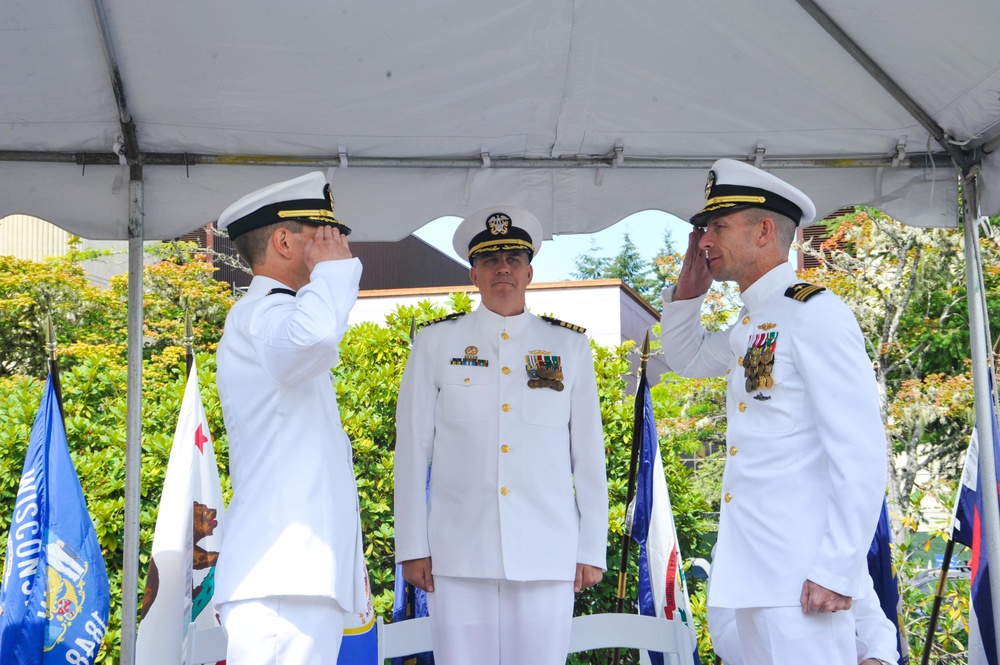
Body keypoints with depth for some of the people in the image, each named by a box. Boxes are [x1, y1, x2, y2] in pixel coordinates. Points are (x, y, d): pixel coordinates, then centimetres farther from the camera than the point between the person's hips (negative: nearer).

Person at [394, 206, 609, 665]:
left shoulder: (570, 346, 9)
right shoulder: (435, 342, 7)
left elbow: (589, 454, 8)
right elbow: (412, 450, 5)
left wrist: (592, 549, 5)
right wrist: (412, 547, 2)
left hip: (548, 556, 1)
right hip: (459, 555, 0)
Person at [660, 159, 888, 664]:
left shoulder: (814, 314, -12)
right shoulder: (747, 328, 14)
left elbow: (861, 451, -17)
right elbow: (685, 358, 34)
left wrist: (837, 571, -20)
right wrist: (687, 290, 16)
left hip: (801, 576, -9)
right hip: (752, 570, 9)